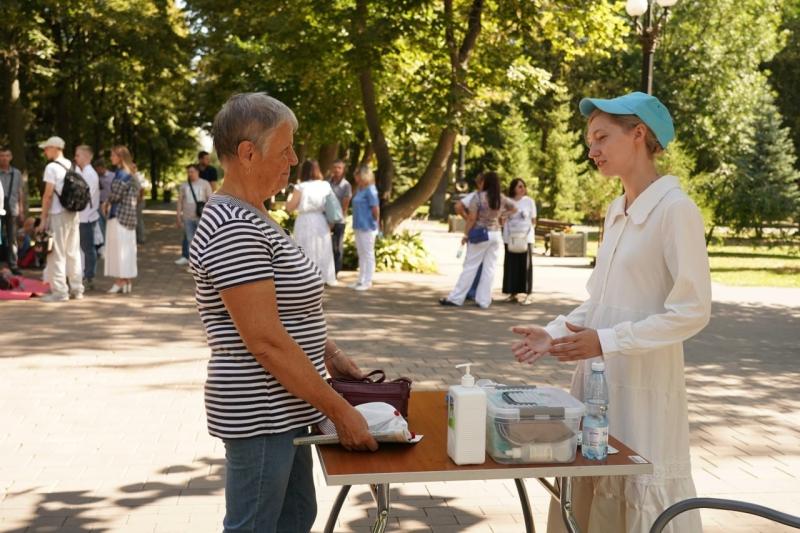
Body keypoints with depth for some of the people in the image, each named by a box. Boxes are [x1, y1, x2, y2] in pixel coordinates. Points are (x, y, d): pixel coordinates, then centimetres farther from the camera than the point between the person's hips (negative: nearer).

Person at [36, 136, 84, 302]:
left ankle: (59, 292, -1)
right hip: (73, 214, 7)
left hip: (58, 215, -7)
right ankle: (76, 289, 16)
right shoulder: (73, 167, 12)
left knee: (57, 254, -2)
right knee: (73, 253, 12)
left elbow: (48, 195, -14)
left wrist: (43, 219, -11)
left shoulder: (52, 167, -10)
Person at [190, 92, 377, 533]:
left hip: (281, 408, 10)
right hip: (260, 415, -10)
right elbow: (266, 341, -25)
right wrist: (339, 411, -20)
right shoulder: (234, 228, -23)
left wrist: (329, 354, 9)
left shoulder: (250, 216, 10)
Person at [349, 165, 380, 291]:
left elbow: (376, 208, -14)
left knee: (368, 255, -1)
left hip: (367, 227, -9)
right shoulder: (359, 190, 11)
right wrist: (356, 224, 13)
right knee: (361, 255, 14)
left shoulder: (370, 190, -14)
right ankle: (361, 280, 22)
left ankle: (367, 282, 6)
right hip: (358, 227, 9)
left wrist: (375, 223, -5)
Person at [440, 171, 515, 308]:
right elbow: (514, 209, 23)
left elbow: (472, 218, -14)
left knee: (470, 267, -1)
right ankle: (483, 301, 8)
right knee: (489, 269, 6)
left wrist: (466, 234, -4)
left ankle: (456, 298, 4)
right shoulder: (502, 199, 5)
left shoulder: (479, 197, -12)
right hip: (496, 234, 4)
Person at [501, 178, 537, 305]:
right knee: (511, 265, 2)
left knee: (525, 265, -3)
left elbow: (533, 221, 6)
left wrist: (528, 233, -5)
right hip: (510, 238, 2)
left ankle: (527, 295, -1)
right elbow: (503, 220, 13)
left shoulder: (529, 201, 3)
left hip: (526, 237, -1)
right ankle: (512, 293, 11)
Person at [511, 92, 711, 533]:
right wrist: (555, 333, 3)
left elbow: (692, 311, -17)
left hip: (644, 386, -7)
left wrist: (606, 341, -21)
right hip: (599, 380, 7)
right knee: (590, 492, 13)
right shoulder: (616, 212, 11)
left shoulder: (676, 210, -14)